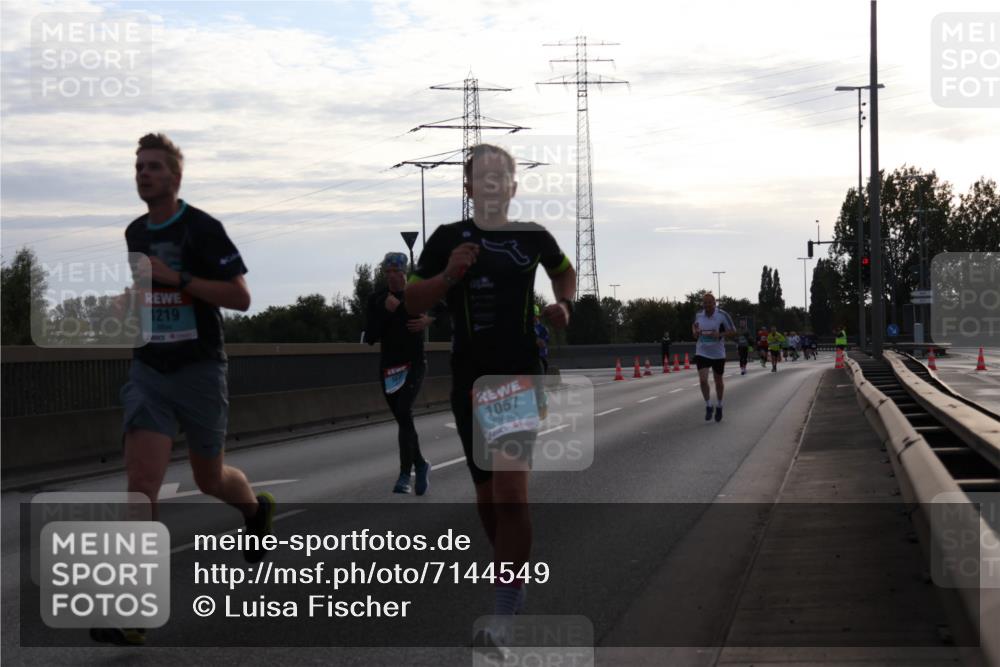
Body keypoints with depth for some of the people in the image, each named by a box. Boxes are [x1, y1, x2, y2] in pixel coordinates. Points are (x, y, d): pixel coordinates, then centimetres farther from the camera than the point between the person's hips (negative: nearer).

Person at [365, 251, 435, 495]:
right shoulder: (377, 299, 0)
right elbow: (370, 337, -6)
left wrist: (429, 320, -9)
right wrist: (386, 311, -17)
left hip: (413, 363, -3)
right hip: (388, 365, 3)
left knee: (404, 413, -20)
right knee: (403, 419, 9)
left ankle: (405, 475, -21)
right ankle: (420, 465, 30)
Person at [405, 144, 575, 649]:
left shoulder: (532, 237, 3)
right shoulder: (448, 239, 1)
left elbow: (564, 271, 24)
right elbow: (413, 302, 2)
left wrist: (563, 304, 4)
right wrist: (449, 274, -15)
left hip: (520, 376, -2)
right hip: (469, 378, 2)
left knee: (510, 490, -16)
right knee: (487, 492, 12)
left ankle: (502, 616, -17)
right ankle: (513, 582, 36)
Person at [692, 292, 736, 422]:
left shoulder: (722, 315, -12)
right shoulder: (698, 315, -1)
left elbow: (733, 332, -6)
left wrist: (719, 335, -23)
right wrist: (695, 332, -6)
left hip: (718, 354, -1)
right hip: (702, 352, 1)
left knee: (718, 381, 13)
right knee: (703, 380, -14)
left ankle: (719, 406, 34)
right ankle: (708, 406, 4)